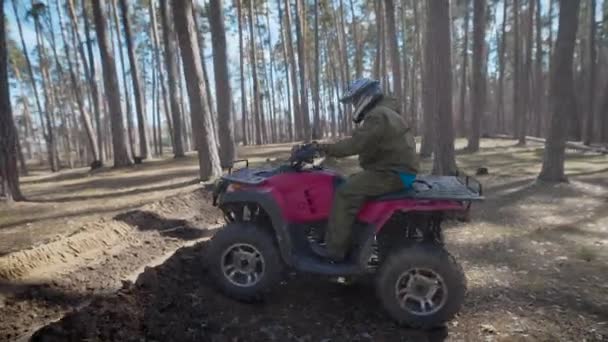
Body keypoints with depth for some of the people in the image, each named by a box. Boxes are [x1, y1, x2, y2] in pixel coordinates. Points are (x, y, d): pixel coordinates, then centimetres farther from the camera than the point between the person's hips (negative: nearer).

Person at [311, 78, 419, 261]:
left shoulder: (378, 116, -17)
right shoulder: (382, 113, 19)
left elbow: (355, 144, -24)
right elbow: (360, 143, 18)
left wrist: (325, 148, -15)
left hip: (393, 173, -11)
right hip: (393, 168, 11)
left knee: (345, 193, -17)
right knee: (351, 183, 15)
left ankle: (335, 248, -11)